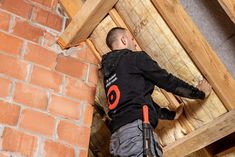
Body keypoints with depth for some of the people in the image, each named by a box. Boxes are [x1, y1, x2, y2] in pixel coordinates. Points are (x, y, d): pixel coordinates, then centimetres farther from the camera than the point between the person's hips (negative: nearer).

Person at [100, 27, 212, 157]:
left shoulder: (107, 74, 28)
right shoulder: (135, 58, 6)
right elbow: (166, 80, 7)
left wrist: (171, 114, 40)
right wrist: (199, 93, 22)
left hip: (116, 138, 8)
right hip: (136, 129, -8)